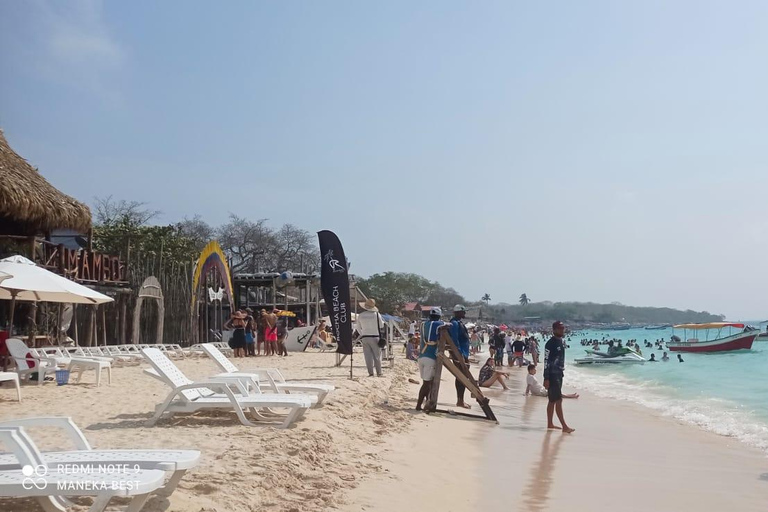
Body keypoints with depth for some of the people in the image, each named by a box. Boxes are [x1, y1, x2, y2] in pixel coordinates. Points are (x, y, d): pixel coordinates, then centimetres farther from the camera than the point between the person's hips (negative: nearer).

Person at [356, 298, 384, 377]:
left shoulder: (360, 315, 2)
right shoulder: (376, 314, -7)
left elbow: (358, 328, 11)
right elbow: (381, 325, 3)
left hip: (364, 337, 2)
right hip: (375, 337, -2)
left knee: (368, 356, 4)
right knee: (377, 356, 5)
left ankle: (370, 372, 0)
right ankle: (378, 373, 5)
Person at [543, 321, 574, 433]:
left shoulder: (561, 342, 11)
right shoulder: (551, 343, -16)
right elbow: (546, 362, -18)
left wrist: (562, 372, 19)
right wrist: (546, 379, -21)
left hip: (559, 374, 9)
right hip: (552, 375, -9)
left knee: (552, 401, 14)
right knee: (558, 400, -8)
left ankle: (550, 424, 20)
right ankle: (564, 426, -7)